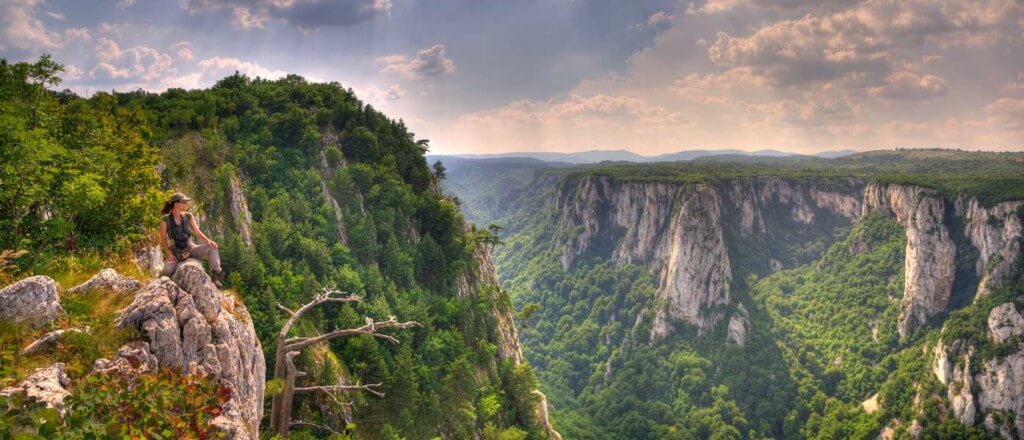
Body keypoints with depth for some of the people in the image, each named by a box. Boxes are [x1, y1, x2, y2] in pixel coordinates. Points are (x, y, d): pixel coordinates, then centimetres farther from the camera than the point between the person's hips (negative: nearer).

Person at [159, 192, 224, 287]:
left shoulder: (189, 216, 1)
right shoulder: (165, 220, -7)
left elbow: (197, 231, -7)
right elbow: (163, 240, -4)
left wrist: (208, 240, -25)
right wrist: (169, 253, -18)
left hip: (191, 250, 3)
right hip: (176, 254, -2)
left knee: (212, 247, -24)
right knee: (166, 271, -30)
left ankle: (216, 274, -35)